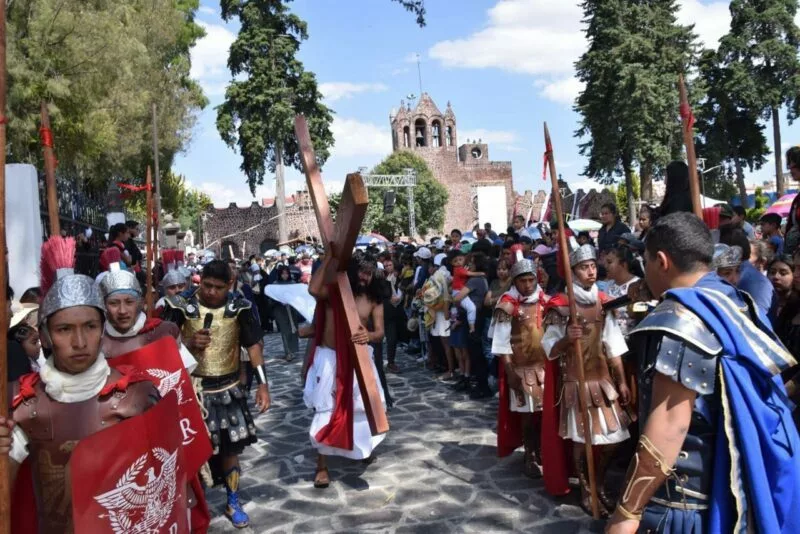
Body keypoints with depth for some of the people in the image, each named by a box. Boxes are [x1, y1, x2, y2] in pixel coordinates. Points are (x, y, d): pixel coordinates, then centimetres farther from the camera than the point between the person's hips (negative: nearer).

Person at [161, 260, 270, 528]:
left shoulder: (239, 308, -6)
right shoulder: (181, 306, -10)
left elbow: (253, 345, -2)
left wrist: (263, 384, -7)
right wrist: (188, 343, -26)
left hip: (227, 388, 2)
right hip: (192, 387, -1)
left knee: (230, 447, 12)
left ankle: (233, 502, 30)